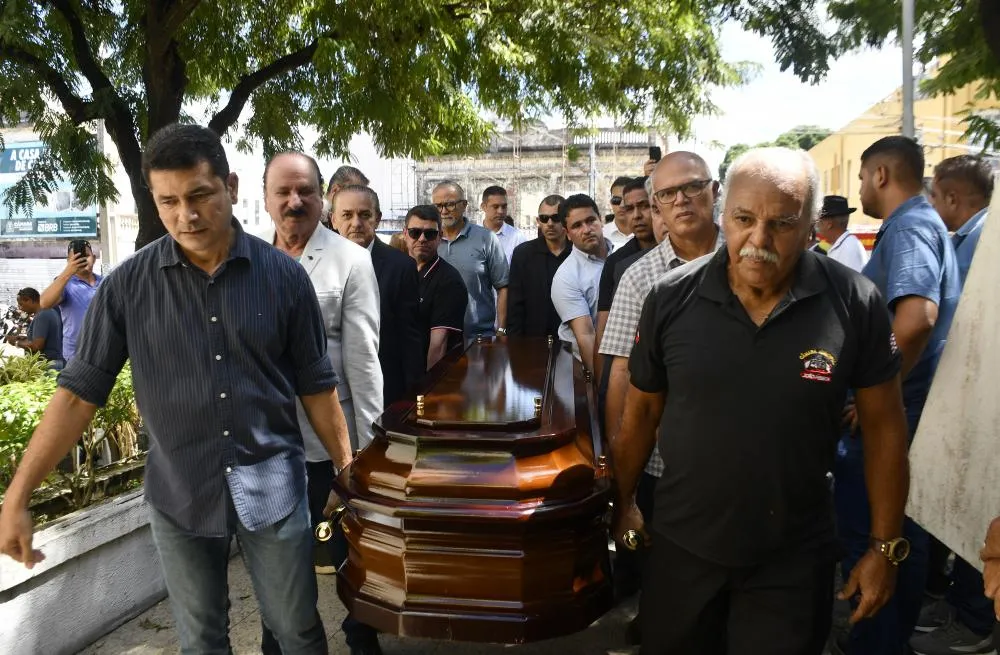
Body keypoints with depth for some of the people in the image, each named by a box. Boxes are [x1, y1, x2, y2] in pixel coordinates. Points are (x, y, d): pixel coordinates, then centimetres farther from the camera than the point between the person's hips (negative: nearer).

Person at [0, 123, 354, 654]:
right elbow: (79, 391, -3)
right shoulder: (129, 284, -6)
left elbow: (317, 387, -1)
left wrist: (347, 471, 2)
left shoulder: (284, 276, -7)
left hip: (272, 489, 0)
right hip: (177, 496, 1)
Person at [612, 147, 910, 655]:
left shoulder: (855, 304, -13)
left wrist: (885, 547, 0)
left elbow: (883, 426, -3)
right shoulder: (670, 299, -11)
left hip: (794, 560, -1)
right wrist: (622, 505, 6)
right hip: (681, 546, 2)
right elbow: (641, 412, 0)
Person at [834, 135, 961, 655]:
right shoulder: (927, 223, 15)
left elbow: (916, 317, -34)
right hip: (909, 414, 10)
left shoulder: (908, 228, -17)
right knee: (903, 538, 20)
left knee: (866, 539, 3)